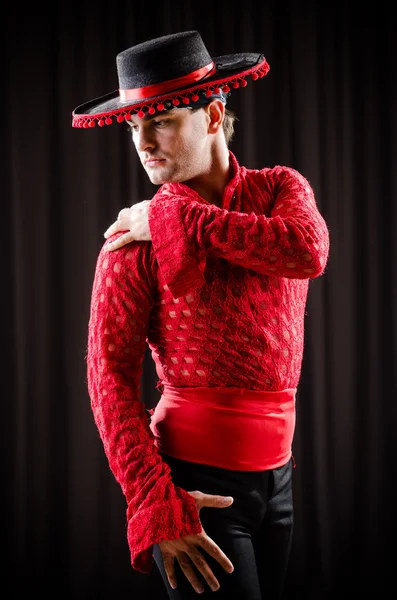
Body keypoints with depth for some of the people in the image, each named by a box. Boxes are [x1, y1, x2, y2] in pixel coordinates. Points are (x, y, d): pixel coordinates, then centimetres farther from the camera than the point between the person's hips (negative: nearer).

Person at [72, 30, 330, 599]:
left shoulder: (281, 187, 2)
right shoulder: (135, 239, -8)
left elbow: (309, 252, -20)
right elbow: (109, 373, -11)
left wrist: (177, 221, -16)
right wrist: (155, 503, -19)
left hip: (276, 473, 4)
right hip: (194, 478, -4)